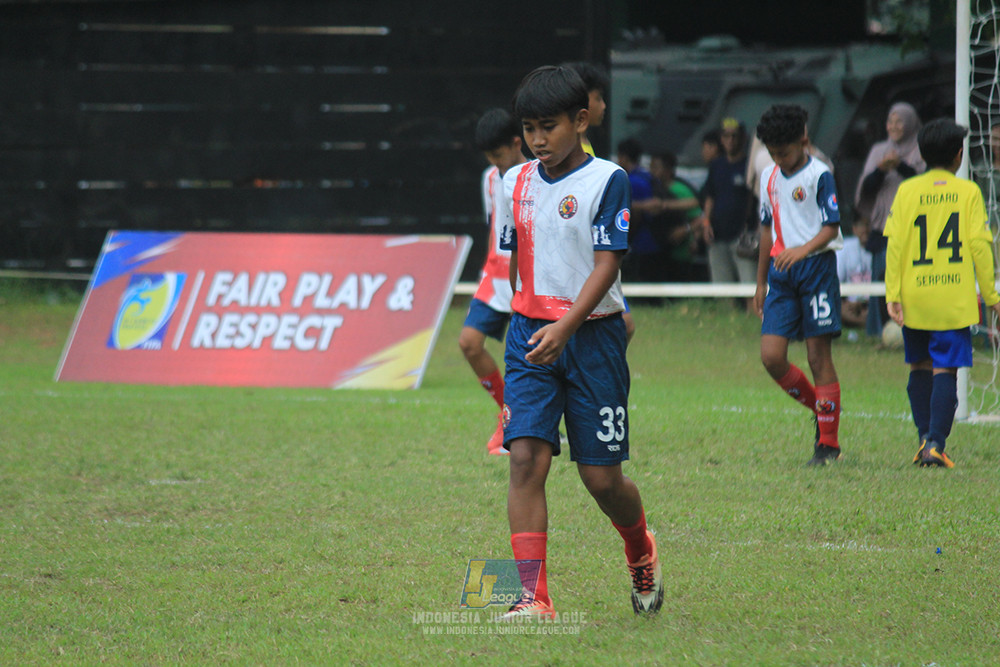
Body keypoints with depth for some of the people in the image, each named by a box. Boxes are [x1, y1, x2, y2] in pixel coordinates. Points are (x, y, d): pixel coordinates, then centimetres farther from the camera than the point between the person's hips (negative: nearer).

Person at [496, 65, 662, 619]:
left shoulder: (606, 180, -8)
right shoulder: (516, 183, 9)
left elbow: (607, 264, -14)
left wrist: (565, 327, -24)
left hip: (592, 334, -4)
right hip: (530, 333, 4)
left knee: (601, 476, 2)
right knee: (525, 456, -14)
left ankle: (641, 552, 35)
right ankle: (533, 595, -16)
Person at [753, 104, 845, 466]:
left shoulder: (819, 176, -7)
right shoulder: (770, 178, 13)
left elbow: (831, 228, -12)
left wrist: (804, 249, -31)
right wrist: (761, 283, 23)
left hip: (816, 266, -6)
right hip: (781, 272, 6)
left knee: (818, 355, -3)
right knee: (771, 355, -5)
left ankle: (828, 442, 4)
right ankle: (819, 407, 19)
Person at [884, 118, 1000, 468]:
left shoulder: (907, 191, 1)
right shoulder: (968, 192, -1)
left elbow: (895, 245, -5)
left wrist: (893, 295, -3)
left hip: (915, 298, 1)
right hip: (955, 300, -1)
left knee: (919, 368, 17)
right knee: (945, 371, -1)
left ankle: (925, 436, 10)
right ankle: (936, 443, -12)